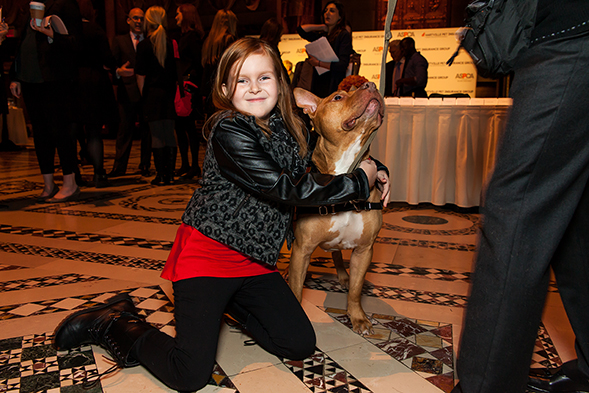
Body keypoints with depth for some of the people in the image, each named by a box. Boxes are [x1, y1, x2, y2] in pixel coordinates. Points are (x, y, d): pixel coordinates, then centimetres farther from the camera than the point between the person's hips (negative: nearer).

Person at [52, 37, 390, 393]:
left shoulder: (295, 129, 4)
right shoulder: (228, 130, -18)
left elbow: (323, 166, 20)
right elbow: (286, 190, -23)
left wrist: (372, 169, 4)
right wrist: (359, 182, -14)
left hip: (256, 258, 7)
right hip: (208, 253, -7)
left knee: (301, 346, 4)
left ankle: (228, 303, 26)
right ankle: (113, 323, 13)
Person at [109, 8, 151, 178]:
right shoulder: (119, 41, 12)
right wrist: (118, 71, -19)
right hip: (127, 92, -1)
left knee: (146, 131, 4)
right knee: (125, 130, -1)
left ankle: (145, 166, 14)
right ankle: (119, 167, 4)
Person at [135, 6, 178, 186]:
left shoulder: (144, 45, -5)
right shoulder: (171, 43, 4)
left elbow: (141, 76, -6)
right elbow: (176, 72, 7)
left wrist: (143, 96, 4)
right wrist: (173, 92, 14)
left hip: (153, 93, -3)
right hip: (169, 93, 3)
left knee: (157, 135, 0)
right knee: (170, 134, 7)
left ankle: (160, 175, 1)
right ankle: (170, 174, 9)